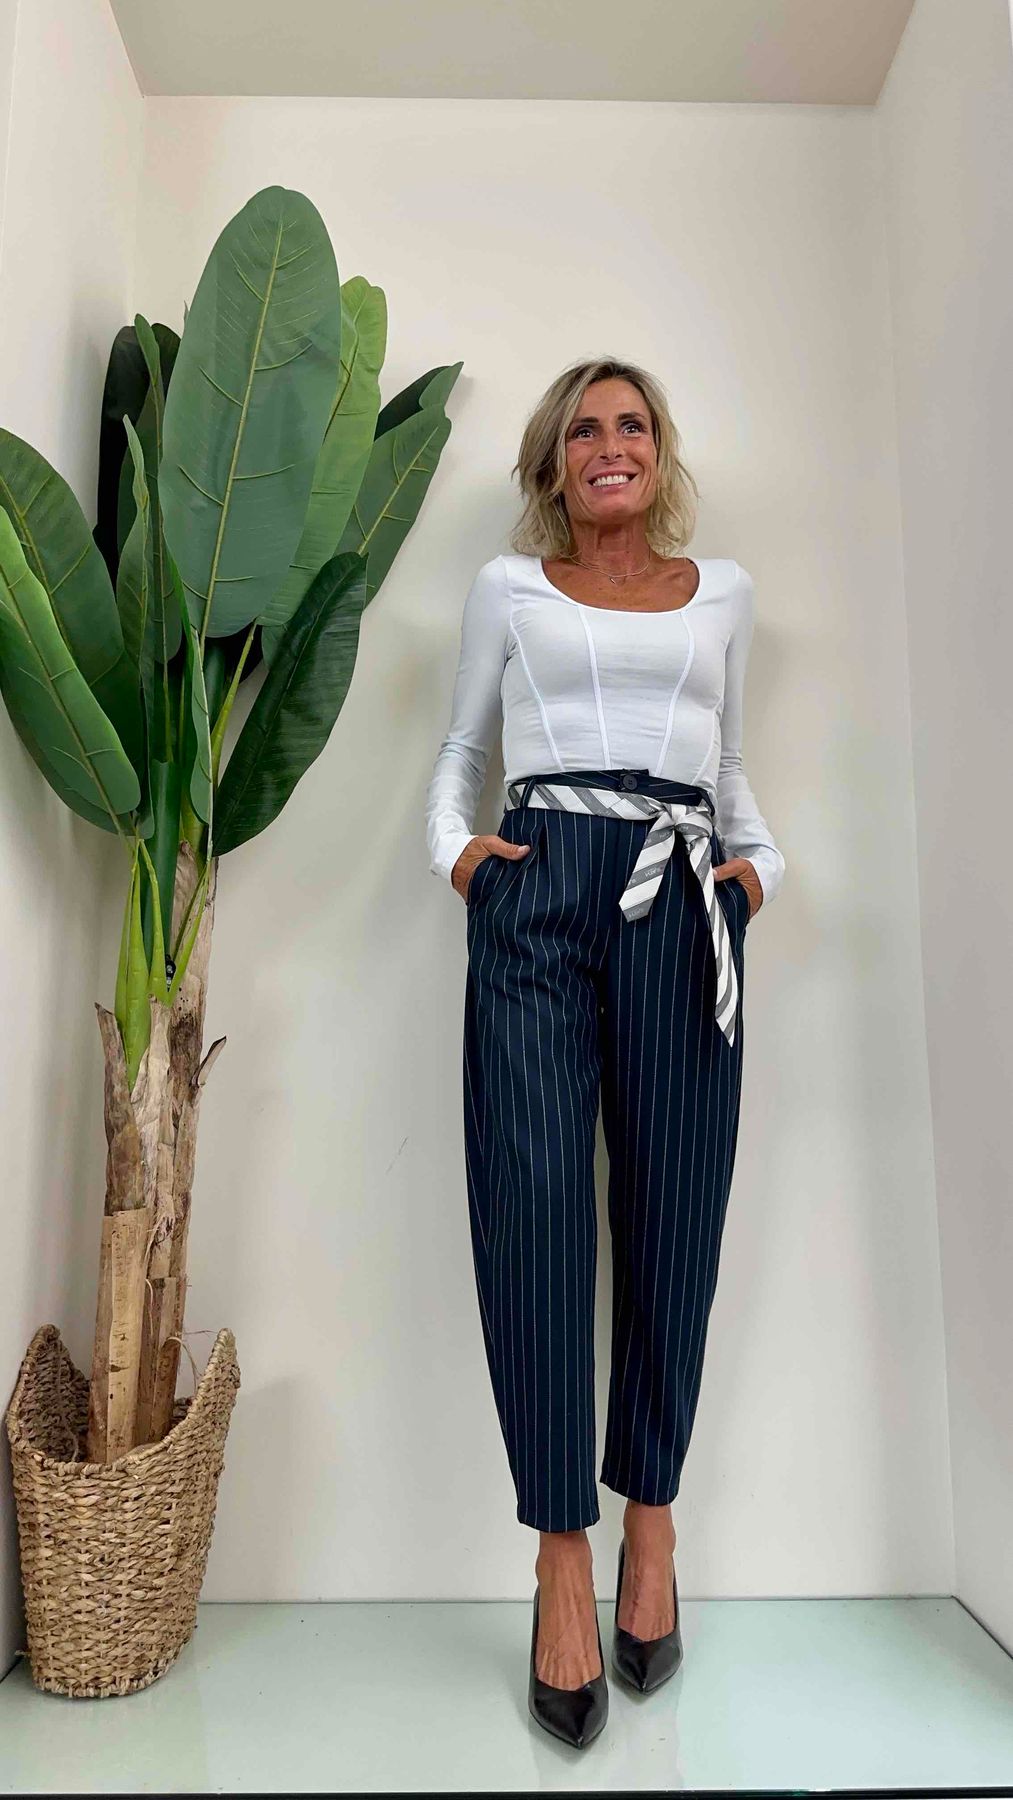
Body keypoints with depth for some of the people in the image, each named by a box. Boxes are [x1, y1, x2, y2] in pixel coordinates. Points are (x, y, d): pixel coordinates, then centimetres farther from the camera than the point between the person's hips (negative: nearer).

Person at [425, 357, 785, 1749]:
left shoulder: (722, 591, 22)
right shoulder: (510, 586, 18)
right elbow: (461, 749, 19)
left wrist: (762, 864, 6)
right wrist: (454, 846, -1)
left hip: (682, 905, 2)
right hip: (538, 893, -1)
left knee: (672, 1217, 1)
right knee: (532, 1209, -8)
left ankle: (652, 1522, 21)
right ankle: (562, 1556, 6)